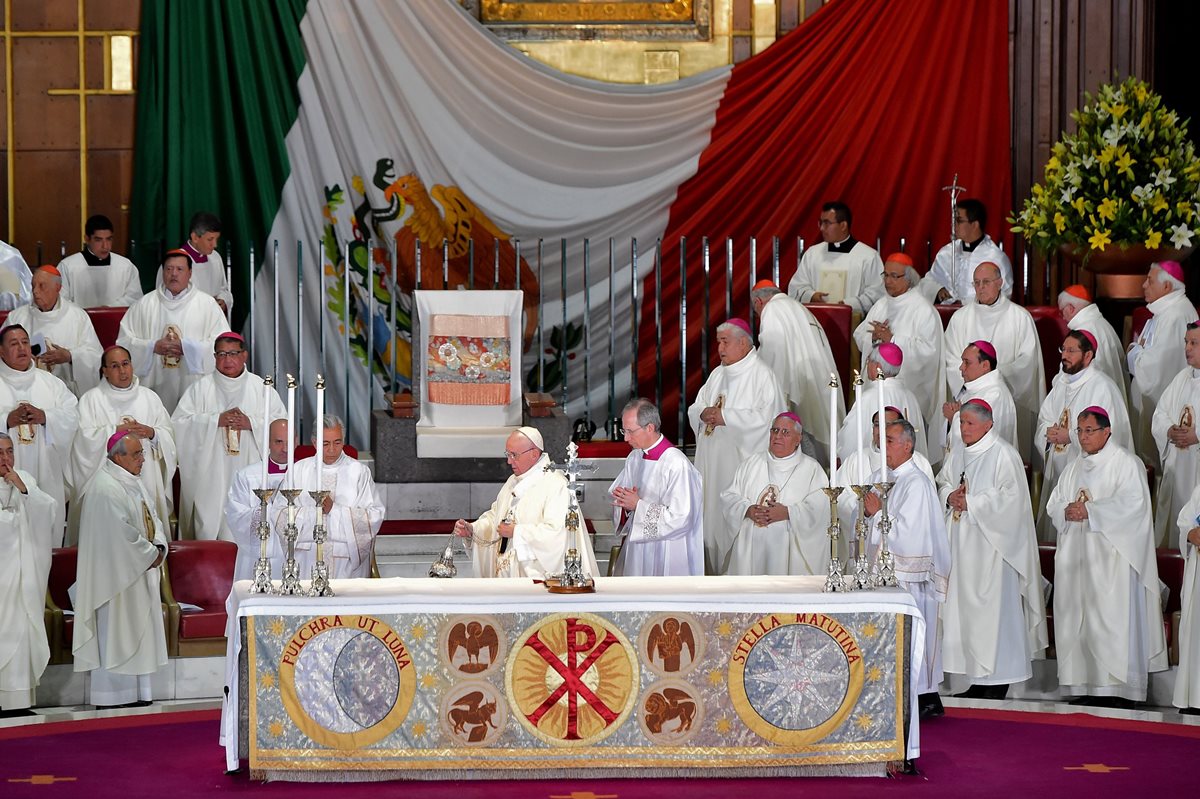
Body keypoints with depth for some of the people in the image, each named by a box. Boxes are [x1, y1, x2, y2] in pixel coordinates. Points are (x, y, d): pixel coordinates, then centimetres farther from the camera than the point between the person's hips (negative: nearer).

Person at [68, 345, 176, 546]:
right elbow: (85, 437, -6)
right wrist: (116, 431, -13)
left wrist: (152, 433, -10)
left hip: (147, 481, 2)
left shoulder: (149, 397, 15)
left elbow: (169, 435, 10)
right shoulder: (91, 399, 7)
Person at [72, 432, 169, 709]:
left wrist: (159, 547, -3)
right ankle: (112, 696, 2)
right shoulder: (106, 489, -18)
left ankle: (135, 694, 17)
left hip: (138, 572, 10)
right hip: (116, 575, -10)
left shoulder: (131, 483, 13)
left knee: (135, 633, 12)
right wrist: (150, 555, -15)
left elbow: (151, 518, 15)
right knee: (114, 632, -4)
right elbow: (122, 532, -24)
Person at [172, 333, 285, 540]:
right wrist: (216, 420, -11)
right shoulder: (200, 388, 8)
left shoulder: (262, 389, 9)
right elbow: (179, 423, -2)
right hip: (210, 477, 0)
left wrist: (251, 423, -12)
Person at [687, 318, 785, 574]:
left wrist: (725, 416, -17)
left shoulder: (761, 375, -7)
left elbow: (765, 417, -18)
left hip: (743, 459, -8)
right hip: (712, 461, 8)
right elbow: (694, 409, 19)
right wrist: (704, 413, -5)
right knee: (713, 515, 7)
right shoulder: (717, 375, 18)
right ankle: (715, 572, 13)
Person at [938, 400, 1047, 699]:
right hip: (962, 543, 8)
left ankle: (998, 681, -2)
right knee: (965, 604, 7)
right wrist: (950, 497, -3)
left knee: (992, 604, -7)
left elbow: (1010, 495, -15)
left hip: (991, 544, -8)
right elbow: (941, 483, 20)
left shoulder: (1003, 455, -9)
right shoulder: (957, 455, 15)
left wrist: (971, 503, -15)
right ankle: (978, 681, 13)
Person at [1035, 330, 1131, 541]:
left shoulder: (1103, 387, -13)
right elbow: (1043, 419, 18)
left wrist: (1071, 436, -17)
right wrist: (1049, 432, -6)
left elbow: (1111, 434, -18)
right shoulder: (1061, 383, 13)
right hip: (1056, 470, 8)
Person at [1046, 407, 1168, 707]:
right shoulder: (1074, 468, 20)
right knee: (1078, 622, 3)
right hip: (1076, 556, 7)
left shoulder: (1126, 463, -2)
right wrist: (1067, 511, -7)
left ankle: (1119, 689, -10)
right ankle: (1088, 689, 6)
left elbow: (1132, 502, -14)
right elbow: (1053, 504, 16)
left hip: (1111, 558, -7)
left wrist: (1090, 511, -17)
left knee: (1112, 621, -10)